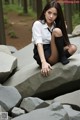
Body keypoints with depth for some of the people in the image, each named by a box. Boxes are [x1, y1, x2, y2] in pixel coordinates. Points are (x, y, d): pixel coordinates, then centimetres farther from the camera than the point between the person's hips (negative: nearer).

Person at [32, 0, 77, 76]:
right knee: (57, 31, -23)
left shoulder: (56, 25, 13)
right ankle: (62, 58, -14)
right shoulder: (37, 24, -6)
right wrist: (44, 62, -34)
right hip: (42, 55, -7)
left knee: (73, 48, -17)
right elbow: (39, 44, -20)